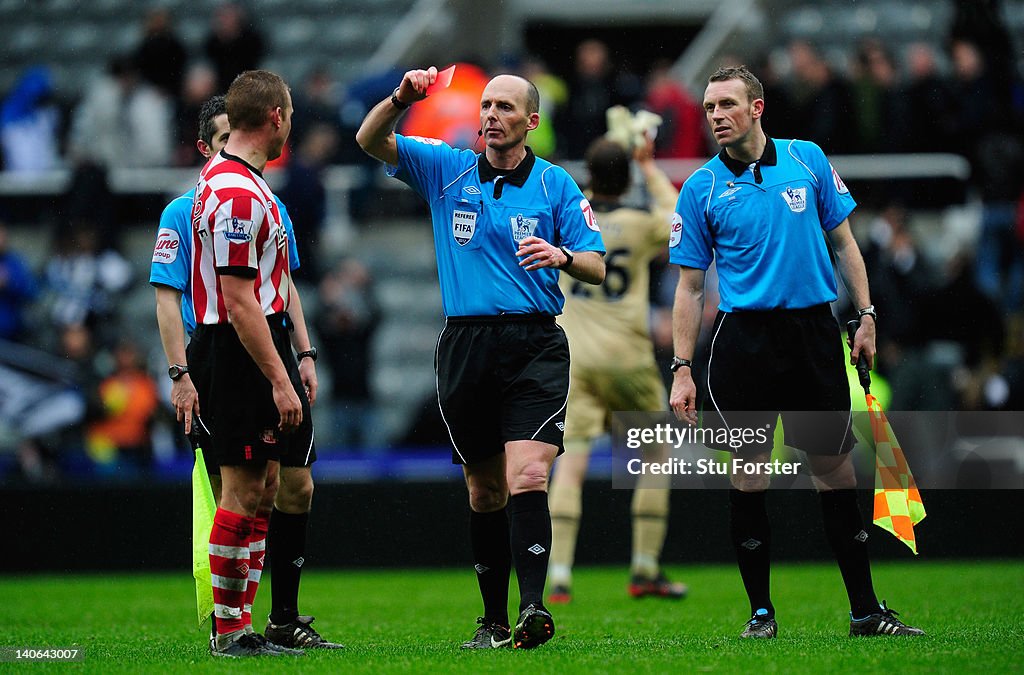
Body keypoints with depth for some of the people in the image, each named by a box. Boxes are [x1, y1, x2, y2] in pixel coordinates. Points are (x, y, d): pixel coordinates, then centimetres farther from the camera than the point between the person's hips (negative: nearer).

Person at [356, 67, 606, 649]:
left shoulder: (556, 185, 5)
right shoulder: (446, 169, 9)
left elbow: (597, 267, 5)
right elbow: (371, 140, 1)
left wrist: (563, 256, -18)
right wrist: (401, 100, -18)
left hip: (535, 347, -2)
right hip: (465, 347, 2)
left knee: (527, 478, -18)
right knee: (485, 491, 8)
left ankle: (534, 609, -28)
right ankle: (494, 619, 17)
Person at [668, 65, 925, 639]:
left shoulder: (807, 160, 6)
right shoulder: (702, 188, 2)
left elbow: (843, 240, 13)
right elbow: (690, 288, 3)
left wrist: (866, 315, 5)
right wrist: (682, 368, -2)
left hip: (815, 331, 1)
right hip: (744, 336, -1)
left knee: (835, 468, 2)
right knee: (749, 473, -2)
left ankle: (866, 609, 8)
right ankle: (761, 611, 8)